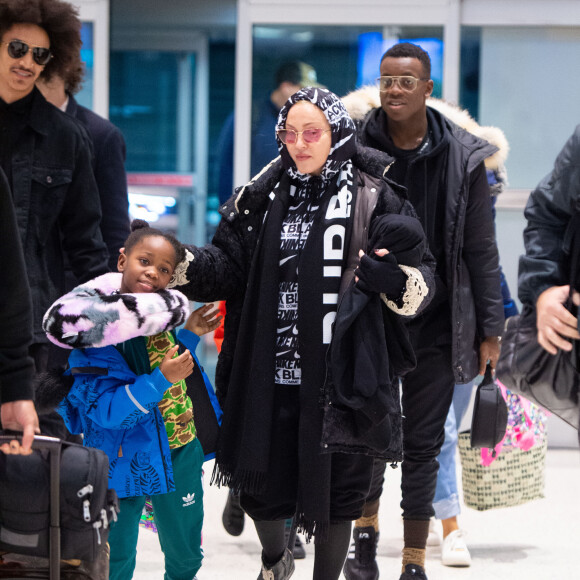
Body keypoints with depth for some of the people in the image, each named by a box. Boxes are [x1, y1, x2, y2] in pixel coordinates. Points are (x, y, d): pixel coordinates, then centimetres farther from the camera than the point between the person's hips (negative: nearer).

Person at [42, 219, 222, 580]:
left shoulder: (164, 312, 0)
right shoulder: (92, 333, -19)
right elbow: (105, 411, -26)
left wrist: (190, 335, 1)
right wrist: (160, 380, -33)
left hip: (180, 452, 6)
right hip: (124, 461, -6)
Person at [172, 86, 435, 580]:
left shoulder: (373, 200, -1)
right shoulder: (264, 198, 9)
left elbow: (418, 285, -3)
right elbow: (228, 269, 9)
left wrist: (387, 274, -24)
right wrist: (182, 263, -8)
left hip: (339, 376, -3)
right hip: (269, 376, 3)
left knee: (335, 487, 4)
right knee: (263, 484, 7)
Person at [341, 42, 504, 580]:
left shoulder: (462, 157, -2)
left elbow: (480, 250, 2)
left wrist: (490, 329, 2)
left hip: (436, 323, 0)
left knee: (423, 445, 6)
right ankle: (366, 531, 29)